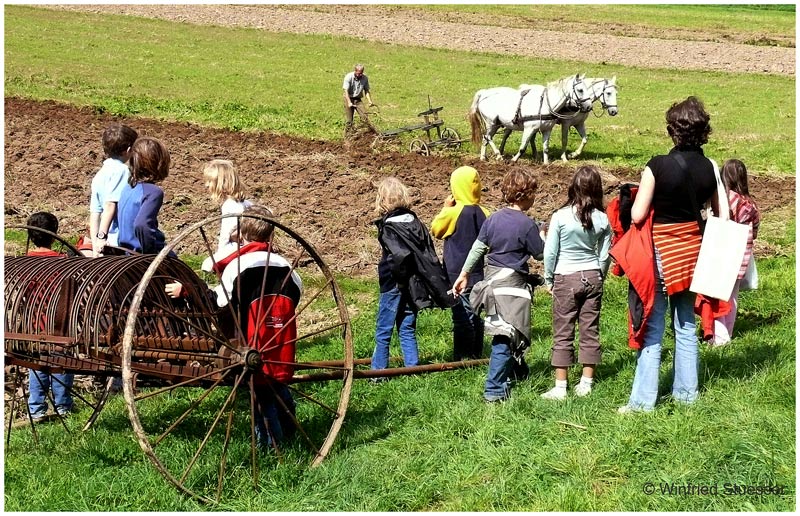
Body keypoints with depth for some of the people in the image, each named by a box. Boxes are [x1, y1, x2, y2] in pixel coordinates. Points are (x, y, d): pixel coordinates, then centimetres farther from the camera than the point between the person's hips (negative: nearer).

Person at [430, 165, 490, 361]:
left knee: (462, 316, -3)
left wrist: (446, 207, 7)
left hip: (457, 275, -6)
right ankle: (476, 354, 20)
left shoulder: (453, 213, -15)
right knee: (476, 314, 13)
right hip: (477, 274, 6)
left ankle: (463, 357, -1)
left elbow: (435, 230, 2)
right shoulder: (483, 213, 1)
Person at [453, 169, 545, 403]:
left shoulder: (493, 219, 5)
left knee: (506, 332, 23)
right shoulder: (527, 224, -14)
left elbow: (477, 248, 8)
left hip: (492, 279, 7)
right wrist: (542, 237, 15)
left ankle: (518, 371, 41)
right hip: (512, 283, -7)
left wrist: (464, 274, 15)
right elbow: (540, 254, -4)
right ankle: (495, 390, -8)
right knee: (505, 337, -6)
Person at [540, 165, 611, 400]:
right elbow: (605, 255, 3)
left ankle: (560, 387, 3)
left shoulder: (560, 217, -14)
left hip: (566, 278, -3)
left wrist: (548, 279, 7)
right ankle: (586, 383, 15)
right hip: (592, 278, 3)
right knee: (590, 331, 10)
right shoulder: (602, 220, -5)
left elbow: (549, 252, -8)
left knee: (563, 334, 2)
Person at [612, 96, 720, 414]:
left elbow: (637, 215, -17)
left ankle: (643, 399, 2)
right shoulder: (709, 168, -4)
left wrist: (636, 196, 2)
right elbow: (722, 215, 3)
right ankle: (686, 391, 24)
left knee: (652, 327, 1)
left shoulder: (657, 166, -18)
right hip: (693, 251, 5)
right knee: (686, 325, 16)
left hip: (661, 252, -4)